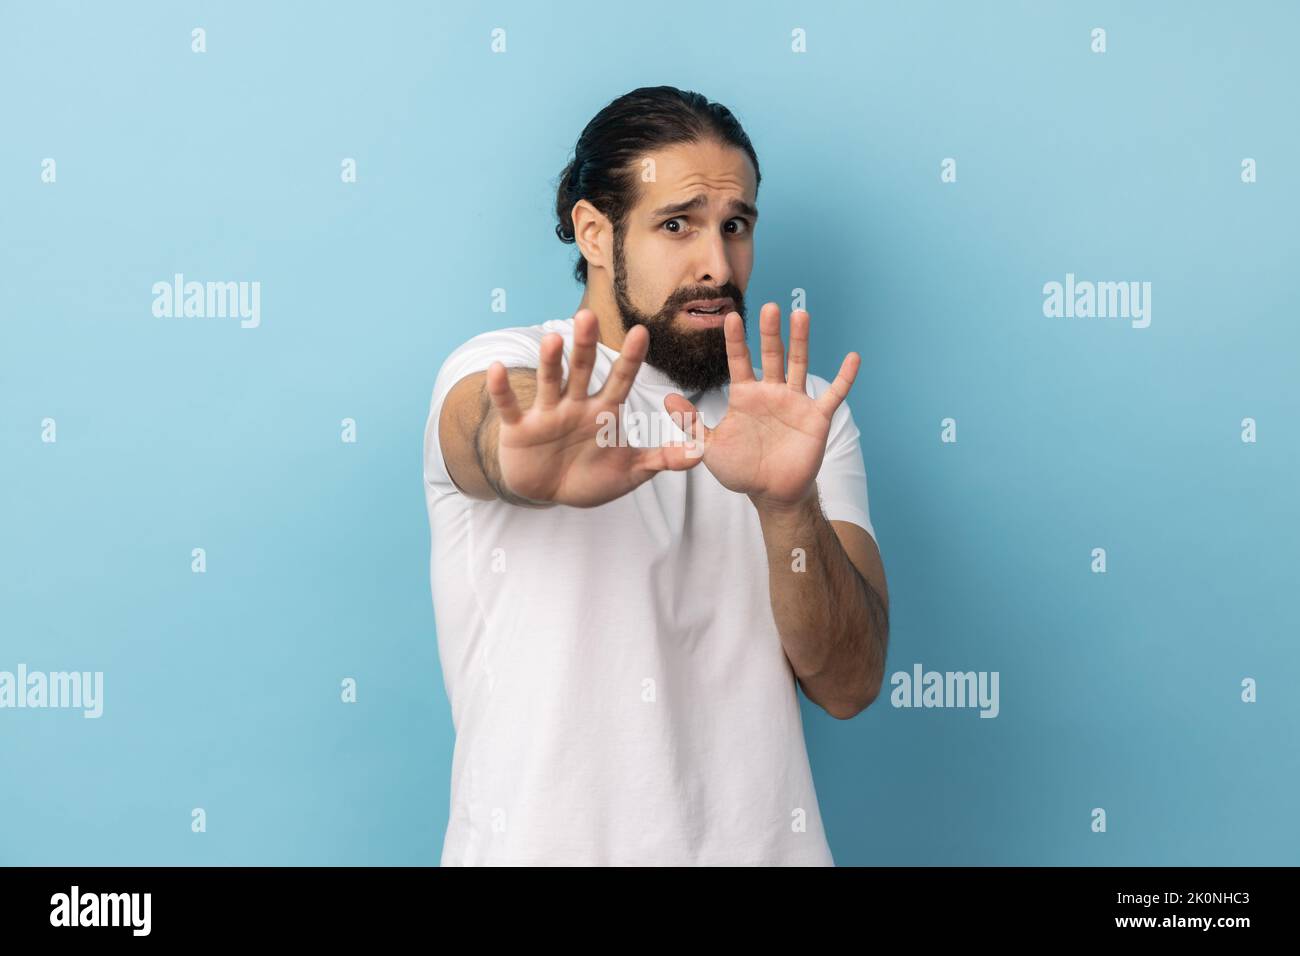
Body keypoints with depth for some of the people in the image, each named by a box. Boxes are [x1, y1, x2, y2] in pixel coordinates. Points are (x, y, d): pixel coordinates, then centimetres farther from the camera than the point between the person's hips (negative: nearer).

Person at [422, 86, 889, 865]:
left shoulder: (805, 414, 0)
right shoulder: (504, 375, -7)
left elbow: (849, 683, -10)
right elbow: (489, 438, -31)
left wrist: (789, 506, -27)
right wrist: (527, 464, -52)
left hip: (759, 838, 3)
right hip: (542, 839, -2)